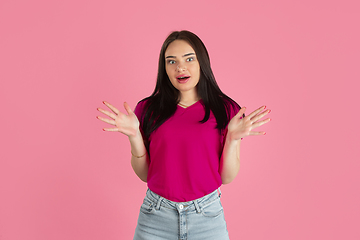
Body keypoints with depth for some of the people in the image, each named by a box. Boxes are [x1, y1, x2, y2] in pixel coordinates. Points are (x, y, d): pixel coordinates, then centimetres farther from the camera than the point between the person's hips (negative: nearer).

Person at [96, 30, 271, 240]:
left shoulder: (226, 110, -4)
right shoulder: (148, 109, -2)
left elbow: (227, 177, -2)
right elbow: (144, 174, 2)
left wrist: (233, 138, -16)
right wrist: (134, 135, -12)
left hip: (207, 216, 0)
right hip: (155, 217, 1)